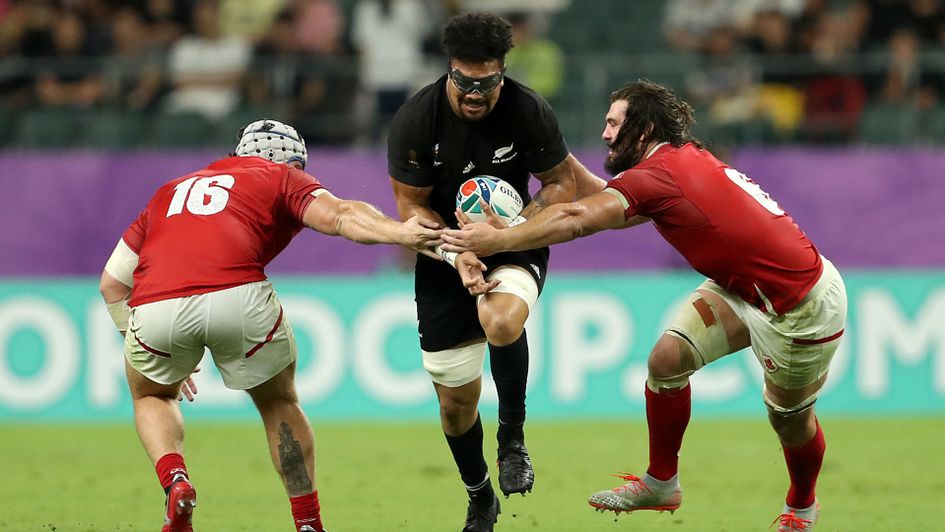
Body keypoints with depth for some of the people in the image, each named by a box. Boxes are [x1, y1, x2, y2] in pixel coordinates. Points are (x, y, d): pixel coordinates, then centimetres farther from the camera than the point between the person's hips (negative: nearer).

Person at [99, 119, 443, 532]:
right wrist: (398, 232, -12)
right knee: (279, 405, 25)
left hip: (154, 305, 2)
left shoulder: (169, 192, 36)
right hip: (238, 296, -2)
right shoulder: (282, 178, 25)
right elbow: (338, 215, 2)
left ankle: (175, 483, 6)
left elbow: (112, 284, 35)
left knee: (150, 395, 32)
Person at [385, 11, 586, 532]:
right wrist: (456, 254, -25)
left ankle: (512, 435, -10)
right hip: (445, 247, 2)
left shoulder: (530, 111, -18)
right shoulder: (415, 120, -17)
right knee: (455, 399, 3)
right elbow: (412, 207, -8)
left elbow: (562, 181, -5)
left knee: (501, 320, -37)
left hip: (515, 244, -1)